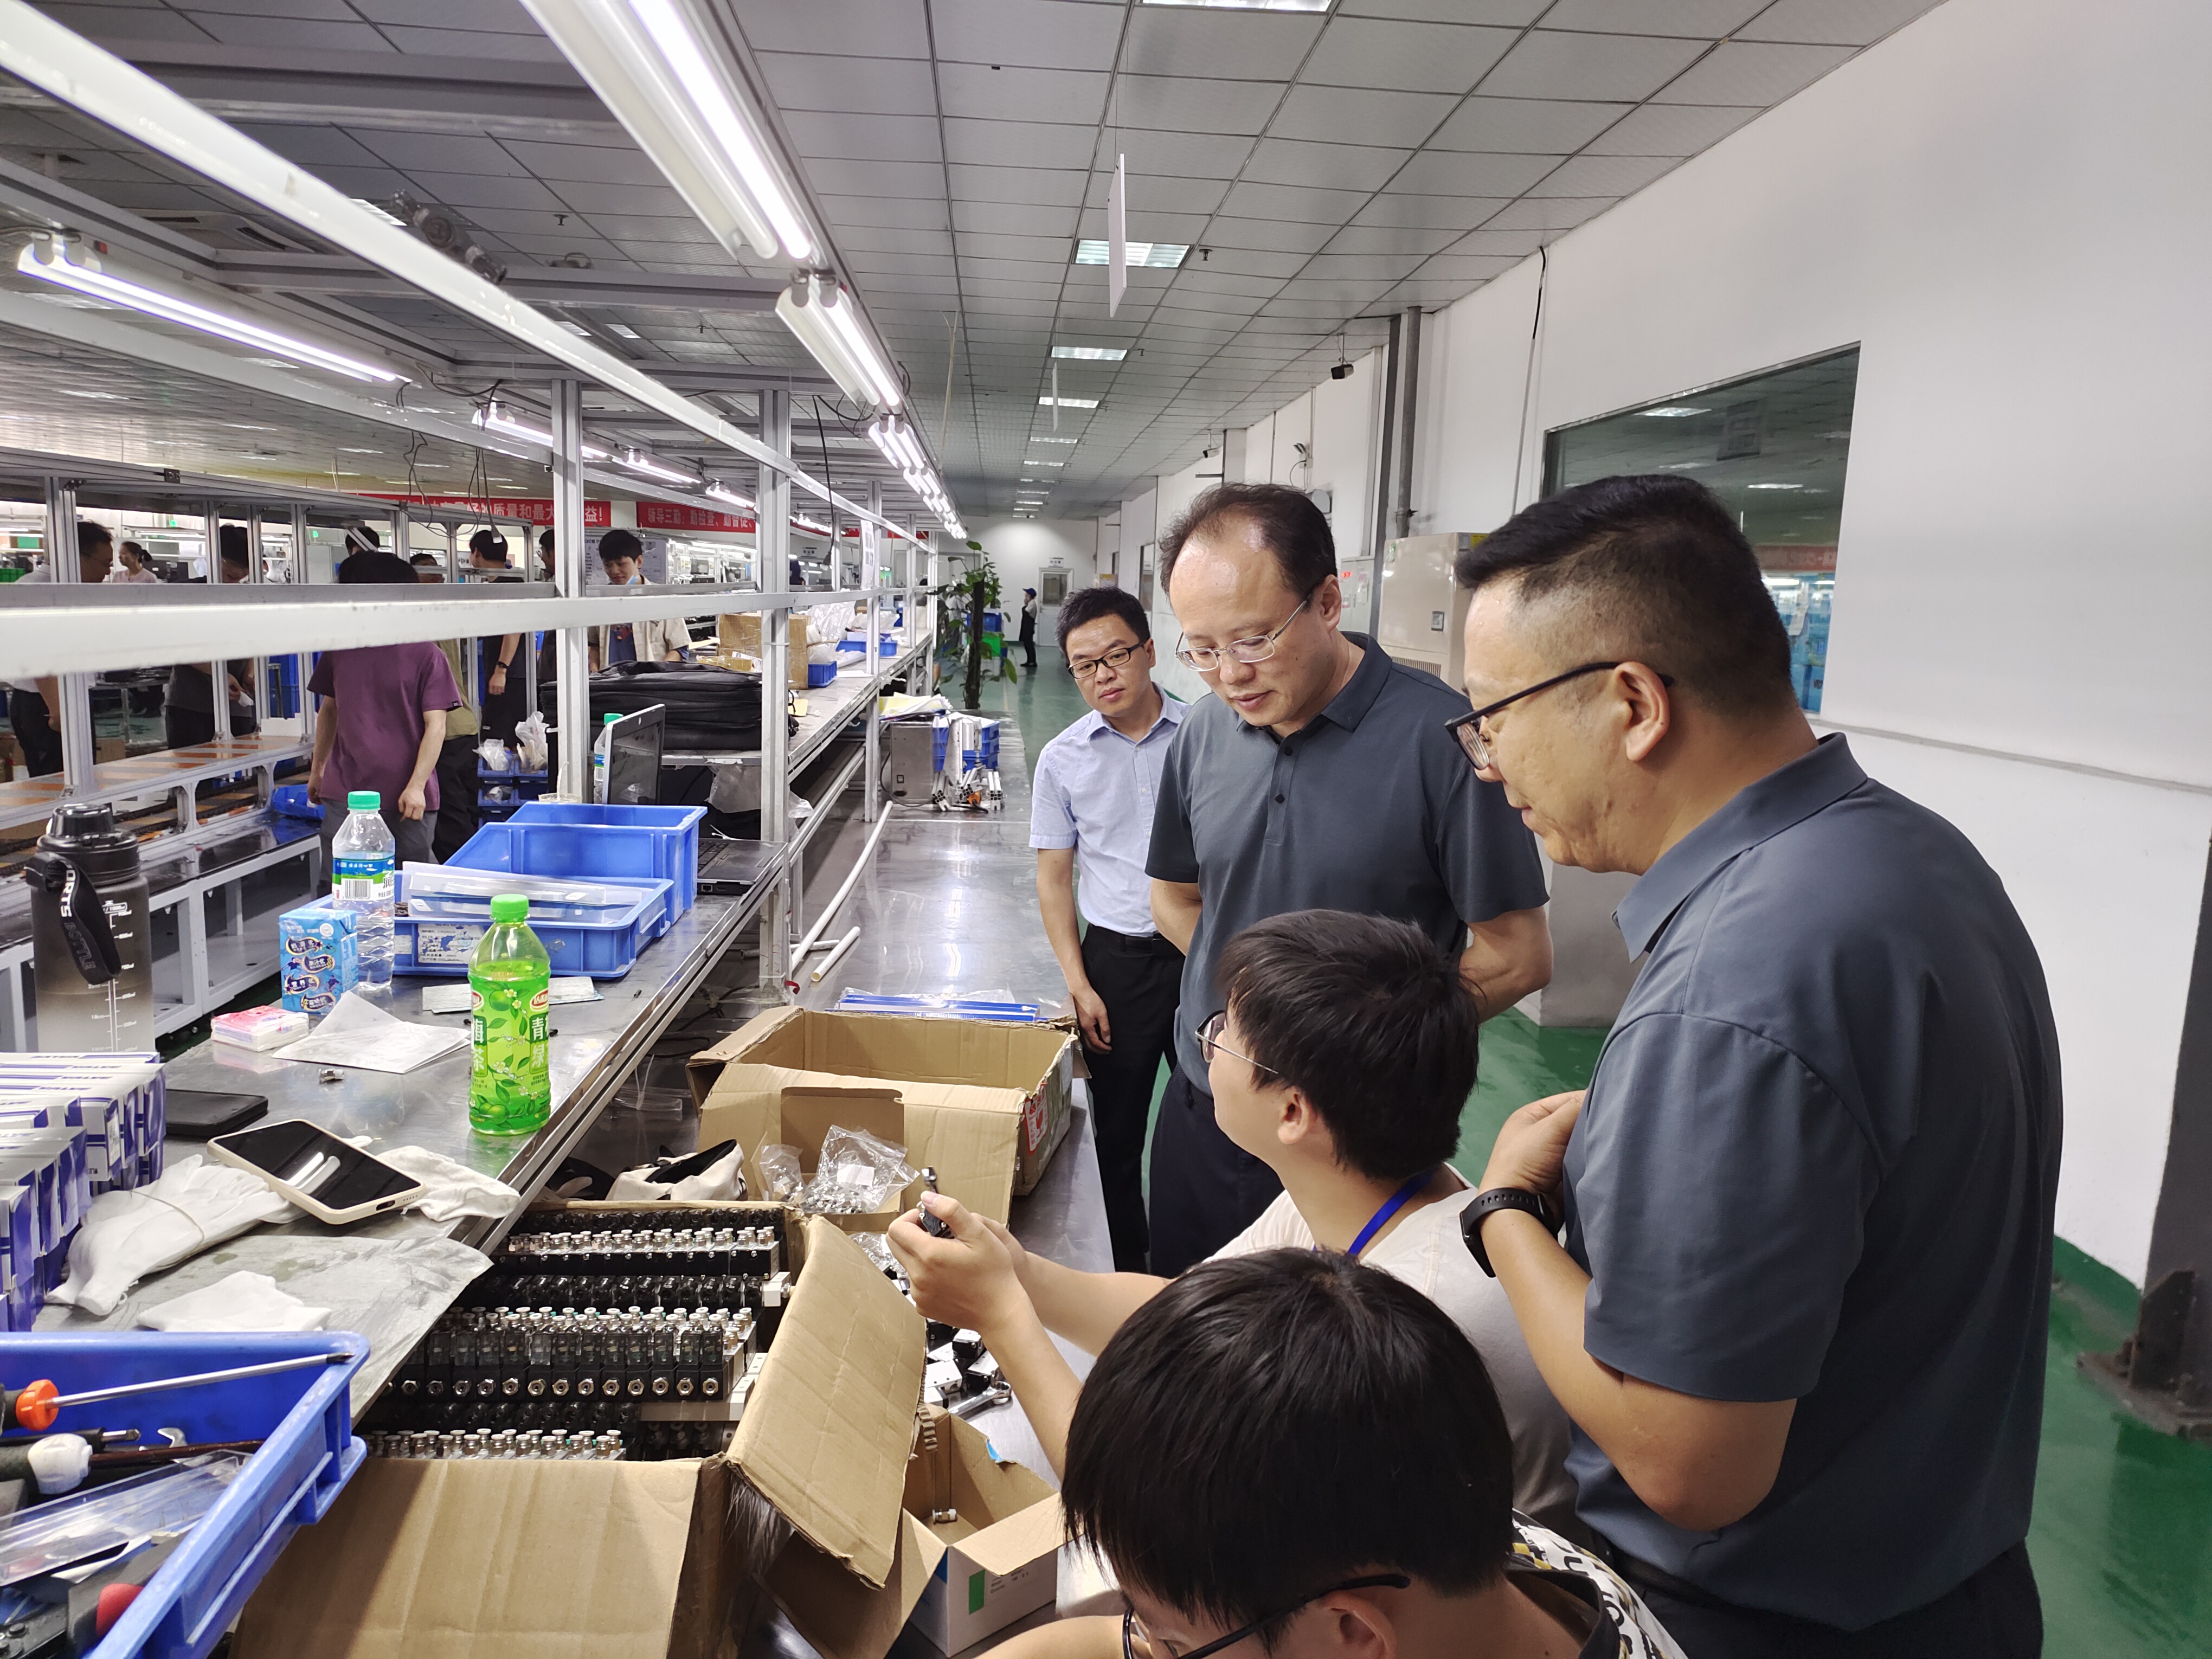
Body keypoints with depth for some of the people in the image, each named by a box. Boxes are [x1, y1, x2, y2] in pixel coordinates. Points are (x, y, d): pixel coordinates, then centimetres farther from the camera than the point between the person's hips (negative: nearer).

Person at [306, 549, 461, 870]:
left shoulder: (426, 655, -3)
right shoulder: (340, 649, 11)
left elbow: (435, 726, -7)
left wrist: (416, 786, -14)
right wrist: (317, 768, 25)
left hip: (406, 797, -4)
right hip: (344, 793, 4)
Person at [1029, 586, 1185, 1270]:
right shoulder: (1063, 760, 2)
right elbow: (1054, 877, 6)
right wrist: (1078, 985, -2)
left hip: (1207, 949, -1)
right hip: (1118, 957, 1)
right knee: (1118, 1126, 10)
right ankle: (1127, 1265, 27)